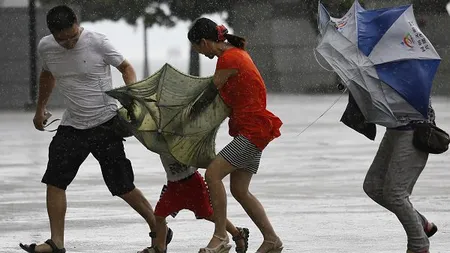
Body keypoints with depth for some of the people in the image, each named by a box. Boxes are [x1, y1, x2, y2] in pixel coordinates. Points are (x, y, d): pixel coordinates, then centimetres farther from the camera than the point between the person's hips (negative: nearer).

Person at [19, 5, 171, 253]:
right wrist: (40, 109, 32)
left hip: (105, 124, -5)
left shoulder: (98, 42, -16)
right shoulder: (45, 48, -1)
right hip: (71, 126, 5)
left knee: (123, 187, -5)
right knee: (54, 181, -3)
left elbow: (126, 67, -3)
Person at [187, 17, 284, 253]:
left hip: (253, 129, -10)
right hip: (252, 128, 10)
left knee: (212, 173, -18)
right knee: (239, 190, 11)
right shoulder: (235, 51, 13)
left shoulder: (228, 59, -17)